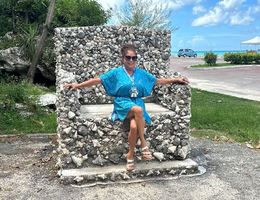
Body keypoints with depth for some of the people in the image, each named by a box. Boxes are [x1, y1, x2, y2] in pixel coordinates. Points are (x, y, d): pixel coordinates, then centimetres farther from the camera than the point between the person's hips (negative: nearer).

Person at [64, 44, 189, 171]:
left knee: (134, 126, -30)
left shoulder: (141, 73, 13)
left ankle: (130, 154, -9)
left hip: (137, 103, 2)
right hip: (123, 104, -2)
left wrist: (176, 79, 14)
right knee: (138, 110, -37)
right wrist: (77, 85, -5)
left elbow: (158, 81, 20)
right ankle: (143, 144, -25)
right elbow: (98, 80, 1)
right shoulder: (116, 72, 5)